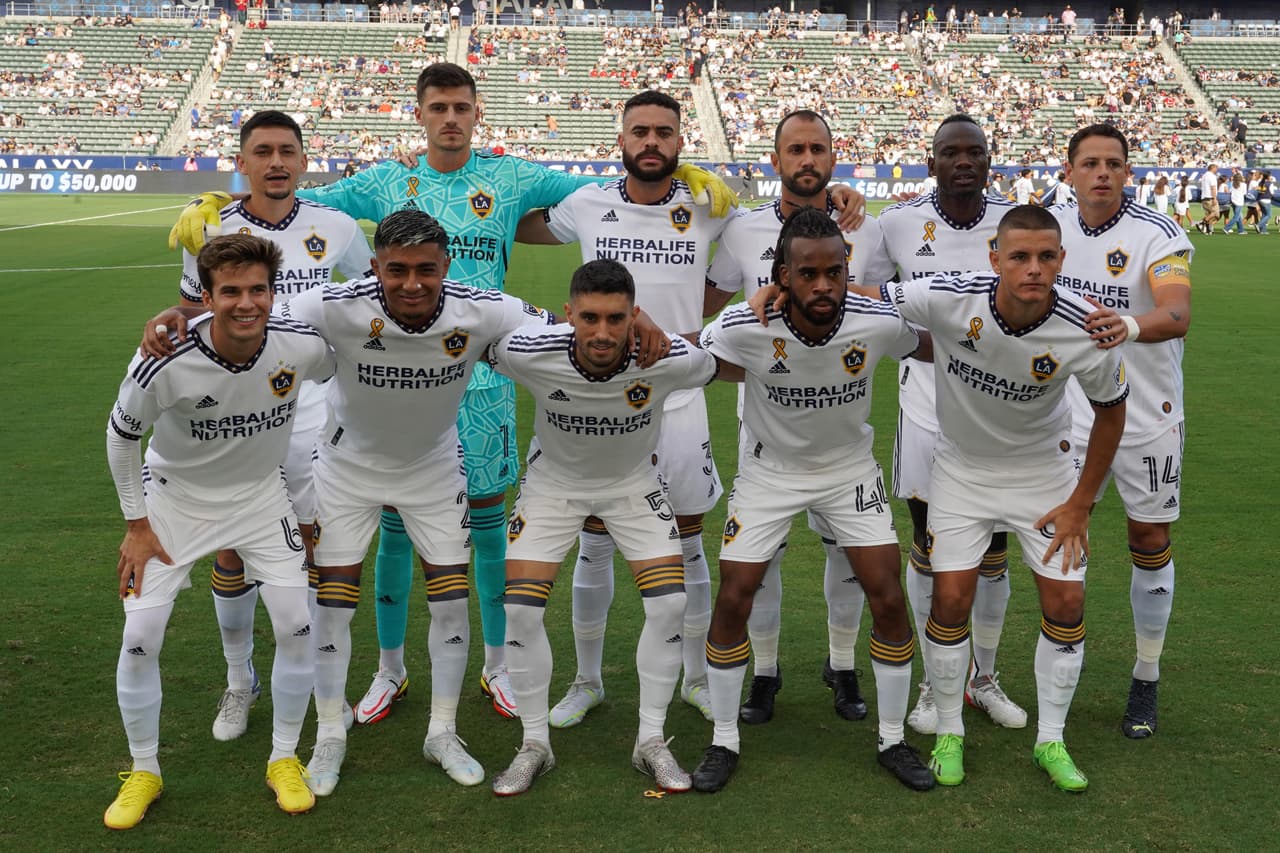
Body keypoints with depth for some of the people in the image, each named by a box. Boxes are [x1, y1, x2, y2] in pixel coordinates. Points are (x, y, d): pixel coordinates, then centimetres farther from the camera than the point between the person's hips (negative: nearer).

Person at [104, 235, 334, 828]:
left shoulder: (302, 346, -23)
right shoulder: (165, 364, -30)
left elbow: (337, 378, 3)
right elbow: (120, 436, -9)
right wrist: (137, 526, -6)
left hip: (261, 495, 2)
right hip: (175, 496, -2)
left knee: (297, 627, -7)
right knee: (140, 637, -7)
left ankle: (284, 760, 16)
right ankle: (143, 773, 17)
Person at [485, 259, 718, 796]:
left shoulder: (672, 360, -31)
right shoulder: (527, 354, -32)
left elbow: (716, 368, -5)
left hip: (635, 481, 0)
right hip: (553, 480, 0)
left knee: (670, 605, -10)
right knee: (520, 610, -10)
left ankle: (651, 741, 9)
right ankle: (535, 745, 10)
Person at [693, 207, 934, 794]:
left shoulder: (880, 323, -25)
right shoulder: (745, 328, -29)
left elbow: (938, 350, -3)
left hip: (851, 468, 1)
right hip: (770, 470, -1)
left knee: (889, 601, -4)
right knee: (733, 599, -4)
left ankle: (893, 741, 17)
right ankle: (724, 743, 15)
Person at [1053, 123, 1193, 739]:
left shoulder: (1158, 235, -16)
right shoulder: (1053, 230, 0)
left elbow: (1177, 315, -34)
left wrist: (1127, 326, -53)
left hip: (1147, 418, -3)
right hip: (1074, 415, 4)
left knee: (1151, 543, 5)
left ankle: (1146, 681, 18)